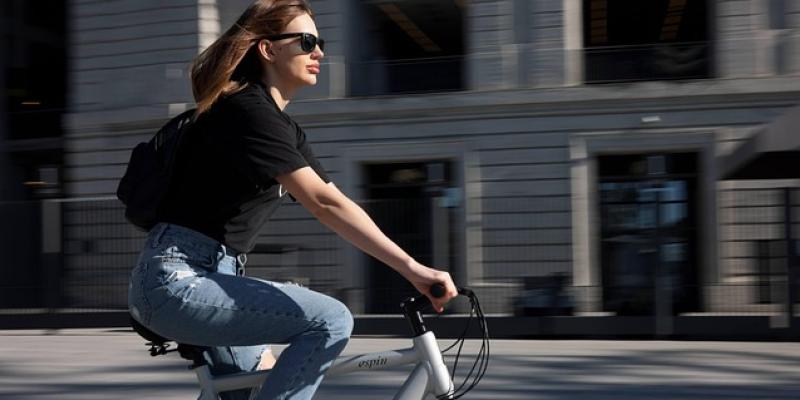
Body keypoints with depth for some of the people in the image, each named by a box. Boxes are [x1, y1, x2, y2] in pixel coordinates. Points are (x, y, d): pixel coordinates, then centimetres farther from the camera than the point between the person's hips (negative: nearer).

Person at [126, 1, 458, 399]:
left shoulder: (285, 129, 14)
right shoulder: (248, 111, -17)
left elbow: (329, 203, 7)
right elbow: (326, 204, -27)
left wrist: (411, 269, -3)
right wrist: (412, 268, -32)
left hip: (212, 275, 11)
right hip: (177, 280, -11)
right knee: (330, 321, -19)